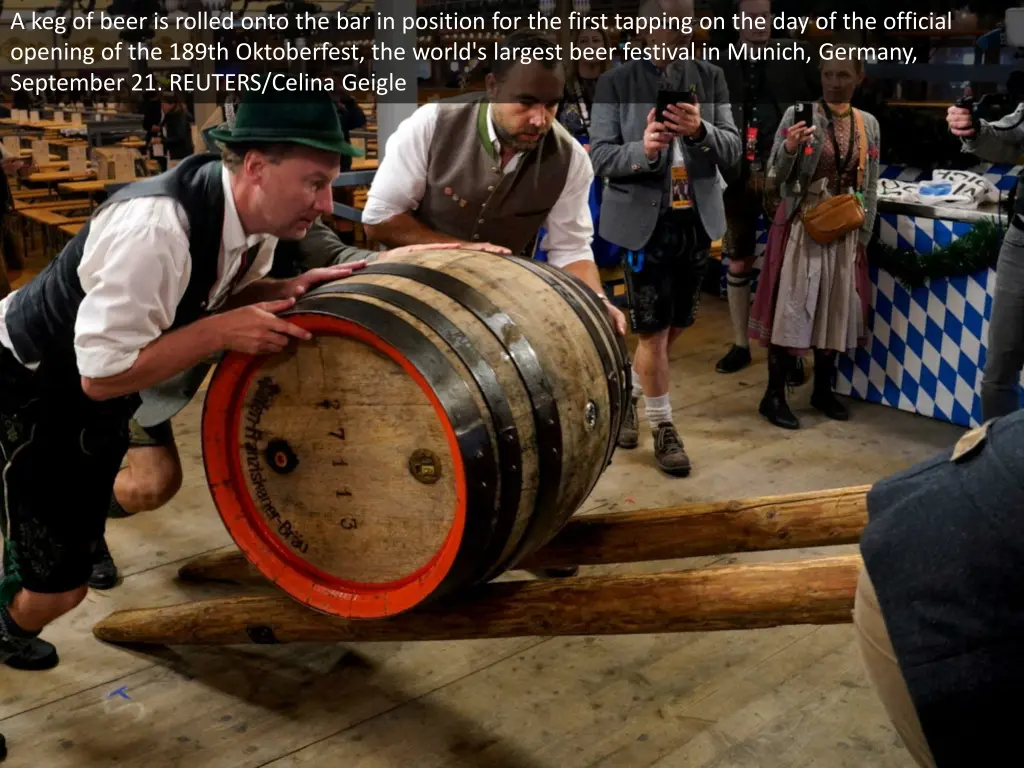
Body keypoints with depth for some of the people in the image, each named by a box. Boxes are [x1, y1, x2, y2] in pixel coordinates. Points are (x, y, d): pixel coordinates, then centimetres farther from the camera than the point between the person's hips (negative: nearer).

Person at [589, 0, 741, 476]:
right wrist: (642, 151, -28)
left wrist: (700, 130, -21)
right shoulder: (616, 82, -3)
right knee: (653, 330, 1)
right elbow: (599, 155, -9)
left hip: (697, 219, 4)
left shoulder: (711, 78, 6)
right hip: (644, 220, -4)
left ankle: (627, 391, 40)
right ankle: (663, 428, 17)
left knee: (676, 325, 15)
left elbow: (733, 151, 0)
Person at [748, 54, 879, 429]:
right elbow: (776, 178, -9)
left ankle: (823, 389, 25)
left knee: (835, 311, 10)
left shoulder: (868, 124, 7)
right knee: (791, 308, -3)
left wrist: (863, 237, 8)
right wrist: (789, 149, -28)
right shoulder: (798, 114, -6)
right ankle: (774, 395, 6)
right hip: (801, 227, -4)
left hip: (845, 231, 5)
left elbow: (870, 187, 12)